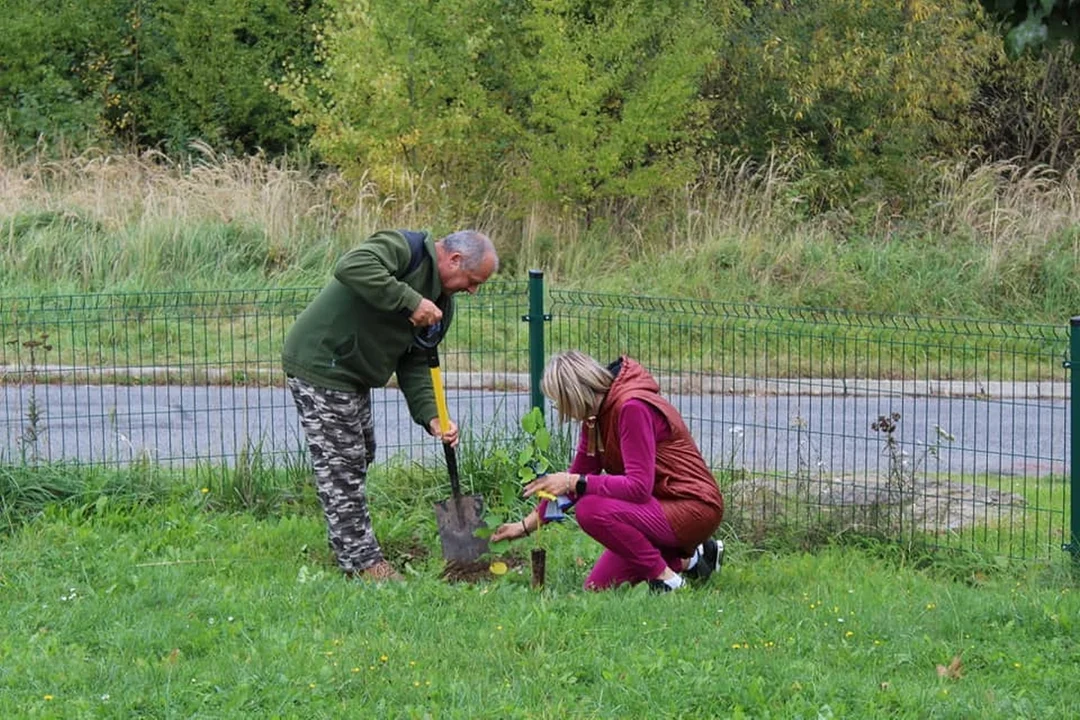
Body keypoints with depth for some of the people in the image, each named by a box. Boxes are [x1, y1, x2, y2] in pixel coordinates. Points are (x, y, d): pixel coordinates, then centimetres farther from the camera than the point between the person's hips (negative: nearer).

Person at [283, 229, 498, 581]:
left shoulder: (441, 304, 9)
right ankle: (362, 561, 0)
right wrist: (410, 301, -34)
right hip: (319, 364, -10)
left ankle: (352, 549, 32)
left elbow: (415, 363, 9)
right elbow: (352, 267, -37)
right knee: (340, 465, -5)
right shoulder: (403, 248, -19)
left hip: (353, 376, 10)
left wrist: (431, 417, -5)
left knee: (359, 457, 19)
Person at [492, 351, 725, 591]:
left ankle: (668, 579, -14)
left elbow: (638, 487, -29)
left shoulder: (632, 408, -23)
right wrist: (526, 525, 10)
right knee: (597, 586, 8)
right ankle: (686, 558, 15)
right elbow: (578, 477, 14)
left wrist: (574, 482, -26)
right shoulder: (596, 415, 5)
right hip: (661, 505, 10)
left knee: (591, 510, -28)